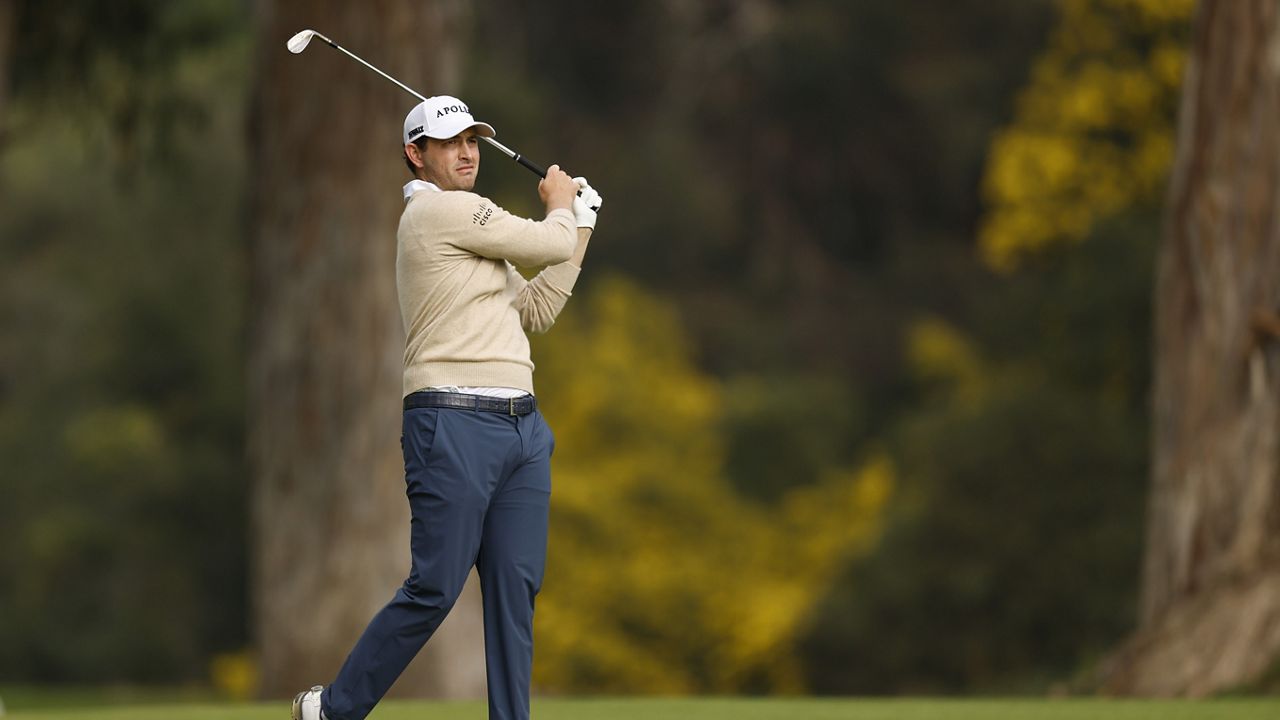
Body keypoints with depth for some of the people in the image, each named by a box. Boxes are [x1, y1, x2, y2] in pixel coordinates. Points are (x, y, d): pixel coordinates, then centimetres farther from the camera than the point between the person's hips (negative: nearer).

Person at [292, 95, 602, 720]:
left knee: (516, 588, 1)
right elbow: (550, 245, -4)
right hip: (455, 425, -9)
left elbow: (536, 311, 23)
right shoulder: (444, 209, -7)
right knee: (434, 590, -9)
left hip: (521, 427, 9)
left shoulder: (468, 227, 23)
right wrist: (561, 208, 19)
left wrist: (581, 223, 21)